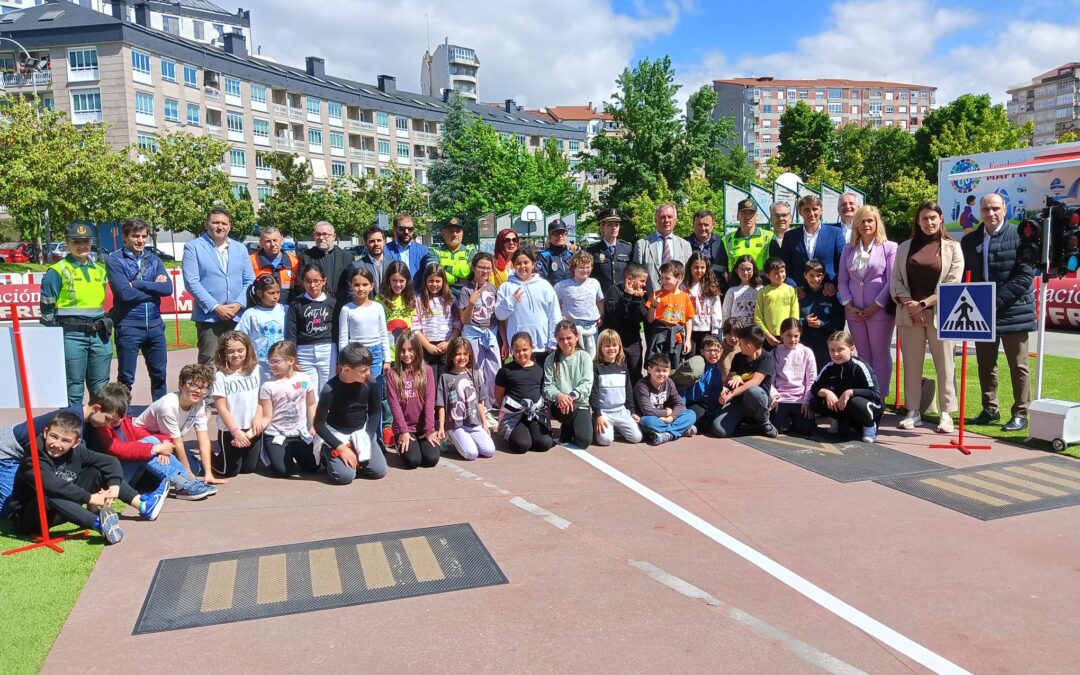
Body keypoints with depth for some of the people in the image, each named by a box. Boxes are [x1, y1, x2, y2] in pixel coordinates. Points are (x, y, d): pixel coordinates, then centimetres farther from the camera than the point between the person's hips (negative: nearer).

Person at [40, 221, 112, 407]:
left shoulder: (100, 270, 14)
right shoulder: (57, 271, -4)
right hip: (71, 336, -5)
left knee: (101, 389, 10)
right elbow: (47, 310, -3)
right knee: (73, 390, 2)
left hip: (99, 335, 5)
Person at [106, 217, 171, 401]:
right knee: (126, 378, 5)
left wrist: (138, 284, -12)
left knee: (160, 375, 11)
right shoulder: (114, 260, -2)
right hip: (128, 326, -4)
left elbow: (168, 288, -5)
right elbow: (125, 293, -15)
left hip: (155, 325, 4)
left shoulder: (154, 260, 10)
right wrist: (153, 287, -6)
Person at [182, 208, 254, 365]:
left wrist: (238, 304, -7)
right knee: (209, 363, -8)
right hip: (208, 316, -4)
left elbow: (249, 281, 10)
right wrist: (215, 307, -14)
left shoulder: (240, 249, 14)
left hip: (237, 316, 4)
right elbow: (192, 282, -8)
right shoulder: (193, 247, 0)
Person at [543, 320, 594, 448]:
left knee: (584, 440, -21)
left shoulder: (584, 357, 0)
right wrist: (558, 395, -25)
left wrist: (572, 396, -25)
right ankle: (568, 428, 1)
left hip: (580, 404, 0)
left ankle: (568, 427, 15)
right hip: (558, 404, 0)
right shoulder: (551, 360, 2)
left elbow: (587, 384, -8)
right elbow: (547, 386, -3)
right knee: (568, 409, -36)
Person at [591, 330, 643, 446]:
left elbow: (629, 391, 16)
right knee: (605, 439, -26)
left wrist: (632, 412, 11)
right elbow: (593, 393, -7)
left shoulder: (623, 367, 11)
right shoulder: (596, 367, -4)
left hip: (622, 411, 4)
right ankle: (597, 428, 7)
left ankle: (617, 428, 14)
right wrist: (598, 415, -14)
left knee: (637, 437, -13)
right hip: (604, 411, -4)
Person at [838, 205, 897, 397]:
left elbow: (892, 281, -6)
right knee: (863, 355, 10)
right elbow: (843, 280, 10)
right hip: (854, 311, 4)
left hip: (880, 310, -4)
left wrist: (876, 306, -11)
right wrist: (848, 304, -3)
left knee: (880, 355, 2)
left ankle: (880, 397, 6)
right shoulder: (849, 249, 13)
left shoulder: (889, 247, 0)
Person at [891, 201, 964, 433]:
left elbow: (952, 284, -4)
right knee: (911, 364, 5)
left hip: (940, 314, -2)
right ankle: (913, 411, 12)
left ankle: (946, 413, 6)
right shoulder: (905, 247, 11)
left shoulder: (952, 247, 3)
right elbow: (896, 280, 6)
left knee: (944, 364, 0)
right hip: (908, 314, 2)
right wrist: (908, 304, -9)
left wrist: (923, 304, -11)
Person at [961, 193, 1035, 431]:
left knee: (1018, 366, 5)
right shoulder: (970, 240, 8)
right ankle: (990, 409, 26)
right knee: (985, 364, 12)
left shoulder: (1019, 236, -8)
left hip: (1013, 311, -5)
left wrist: (996, 301, -18)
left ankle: (1020, 414, 14)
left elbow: (1026, 275, -13)